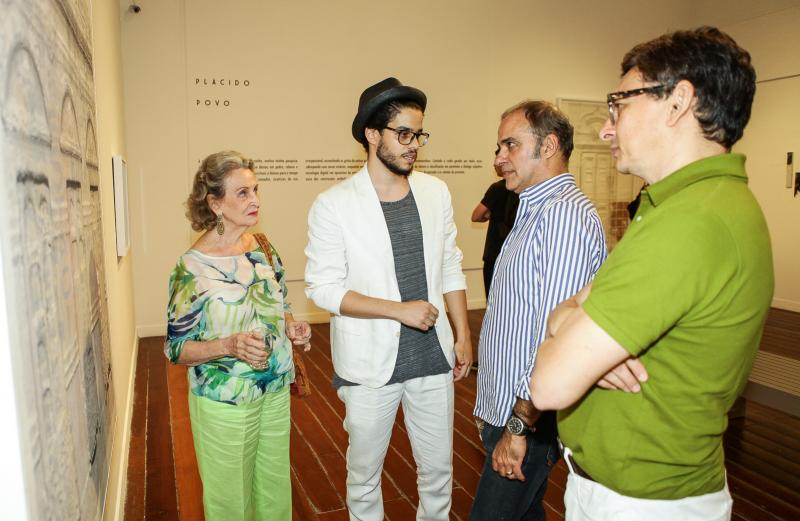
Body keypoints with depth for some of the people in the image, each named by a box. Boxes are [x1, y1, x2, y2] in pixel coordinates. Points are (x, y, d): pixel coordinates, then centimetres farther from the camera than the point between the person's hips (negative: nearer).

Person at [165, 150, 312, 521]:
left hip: (275, 393, 5)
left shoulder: (265, 250, -2)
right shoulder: (192, 267, -18)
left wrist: (292, 327, -8)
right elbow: (176, 348, -12)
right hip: (224, 404, -5)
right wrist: (229, 345, -28)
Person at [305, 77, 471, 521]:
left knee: (438, 471, 18)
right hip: (370, 366, -3)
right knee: (364, 475, 17)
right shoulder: (333, 205, -12)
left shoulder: (436, 192, 1)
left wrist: (463, 335, 7)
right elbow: (322, 287, -13)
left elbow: (449, 268, 8)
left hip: (433, 357, 4)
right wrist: (400, 310, -19)